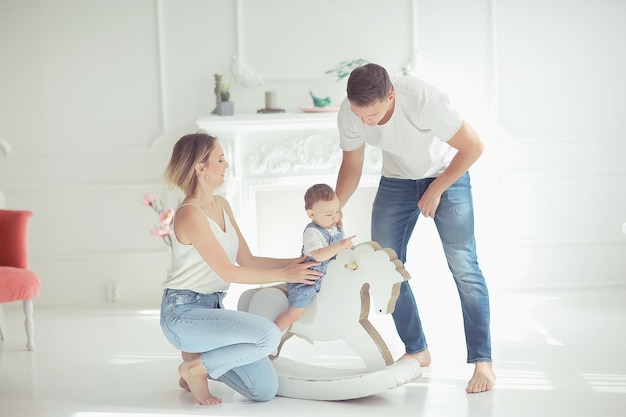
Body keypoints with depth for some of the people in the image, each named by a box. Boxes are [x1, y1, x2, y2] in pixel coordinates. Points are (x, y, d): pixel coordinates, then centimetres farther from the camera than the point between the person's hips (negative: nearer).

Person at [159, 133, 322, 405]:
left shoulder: (222, 205, 10)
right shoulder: (190, 214, -18)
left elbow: (247, 260, 9)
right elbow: (229, 272, -17)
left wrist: (295, 262, 0)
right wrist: (286, 275, -13)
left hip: (212, 308, 8)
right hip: (184, 314, -8)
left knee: (266, 389, -3)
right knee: (269, 335, -27)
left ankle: (200, 356, 17)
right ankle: (196, 367, -6)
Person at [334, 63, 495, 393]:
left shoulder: (423, 99, -36)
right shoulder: (349, 113, -21)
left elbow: (473, 147, -24)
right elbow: (352, 164, -3)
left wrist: (437, 189, -19)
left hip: (447, 174, -4)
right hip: (396, 180, 5)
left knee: (463, 266, -14)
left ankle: (482, 361, -9)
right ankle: (416, 350, 13)